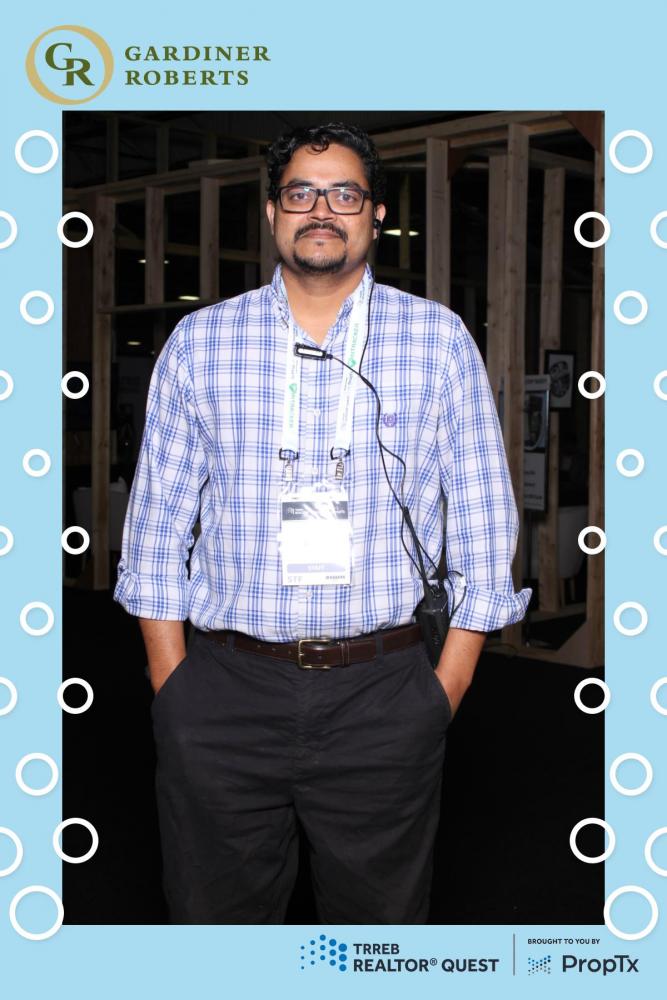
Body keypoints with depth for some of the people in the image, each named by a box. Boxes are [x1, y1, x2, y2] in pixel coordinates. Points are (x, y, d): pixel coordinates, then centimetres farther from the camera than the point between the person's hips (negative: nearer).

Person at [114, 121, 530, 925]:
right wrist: (173, 692, 1)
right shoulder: (199, 340, 4)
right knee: (215, 913, 14)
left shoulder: (439, 339, 2)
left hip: (382, 694, 0)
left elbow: (483, 524, 2)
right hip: (224, 690, 1)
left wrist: (443, 695, -2)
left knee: (380, 916, 14)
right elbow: (156, 527, 5)